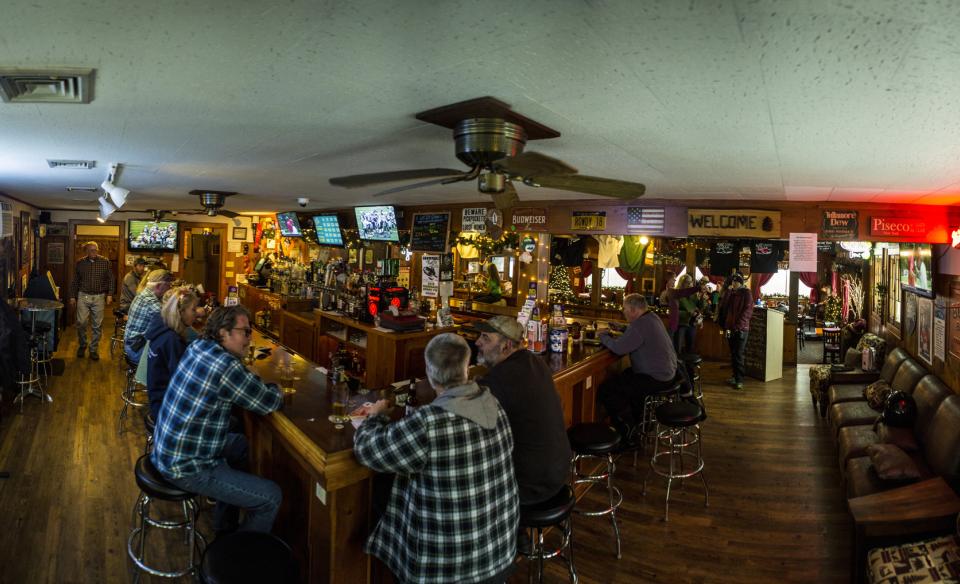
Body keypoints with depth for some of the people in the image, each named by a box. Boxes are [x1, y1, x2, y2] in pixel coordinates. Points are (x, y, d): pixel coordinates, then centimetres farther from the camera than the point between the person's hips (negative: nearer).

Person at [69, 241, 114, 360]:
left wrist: (110, 294, -4)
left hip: (99, 297, -1)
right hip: (83, 296, 1)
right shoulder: (80, 263, 5)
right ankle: (82, 345, 21)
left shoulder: (105, 262, 1)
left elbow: (110, 279, 3)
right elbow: (75, 281, 11)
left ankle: (93, 349, 14)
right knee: (81, 323, -3)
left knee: (97, 325, 3)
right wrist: (72, 296, 8)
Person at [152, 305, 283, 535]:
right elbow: (270, 403, -15)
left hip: (164, 449, 10)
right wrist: (276, 388, 6)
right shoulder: (227, 367, -26)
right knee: (271, 498, -10)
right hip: (185, 468, -10)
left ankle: (225, 530, 40)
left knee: (241, 444, 31)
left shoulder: (197, 346, 1)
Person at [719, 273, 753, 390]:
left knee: (738, 354, -7)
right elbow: (724, 306, 7)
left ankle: (739, 380, -3)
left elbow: (748, 310, -13)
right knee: (733, 354, 12)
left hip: (741, 329, -6)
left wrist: (738, 325, -18)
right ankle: (736, 376, 21)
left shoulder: (746, 293, -4)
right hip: (730, 328, 6)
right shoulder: (731, 293, 15)